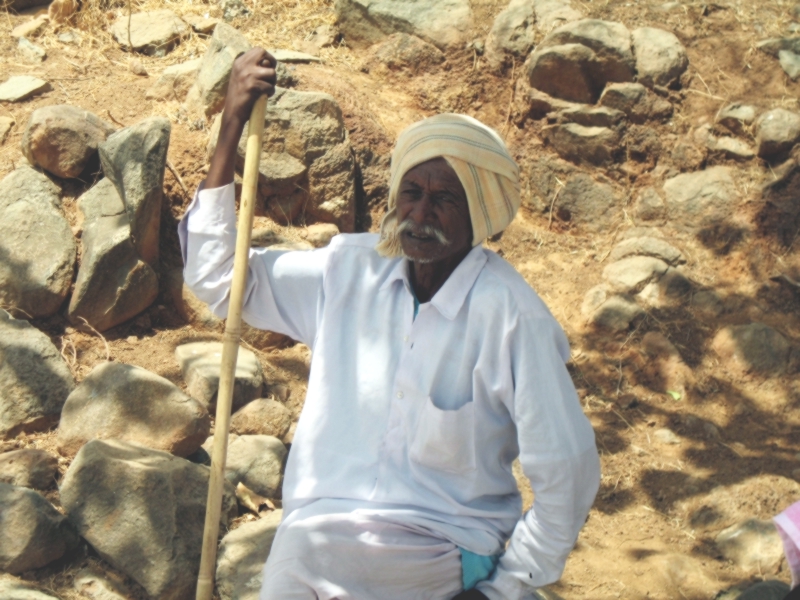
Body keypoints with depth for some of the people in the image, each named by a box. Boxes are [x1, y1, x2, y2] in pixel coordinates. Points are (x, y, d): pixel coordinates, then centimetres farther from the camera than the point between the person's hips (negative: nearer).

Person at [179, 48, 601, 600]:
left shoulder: (510, 317, -14)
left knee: (306, 551, -26)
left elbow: (567, 471, -12)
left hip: (442, 555, -5)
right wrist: (232, 126, 1)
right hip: (320, 533, 5)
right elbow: (216, 277, 7)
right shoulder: (353, 271, 3)